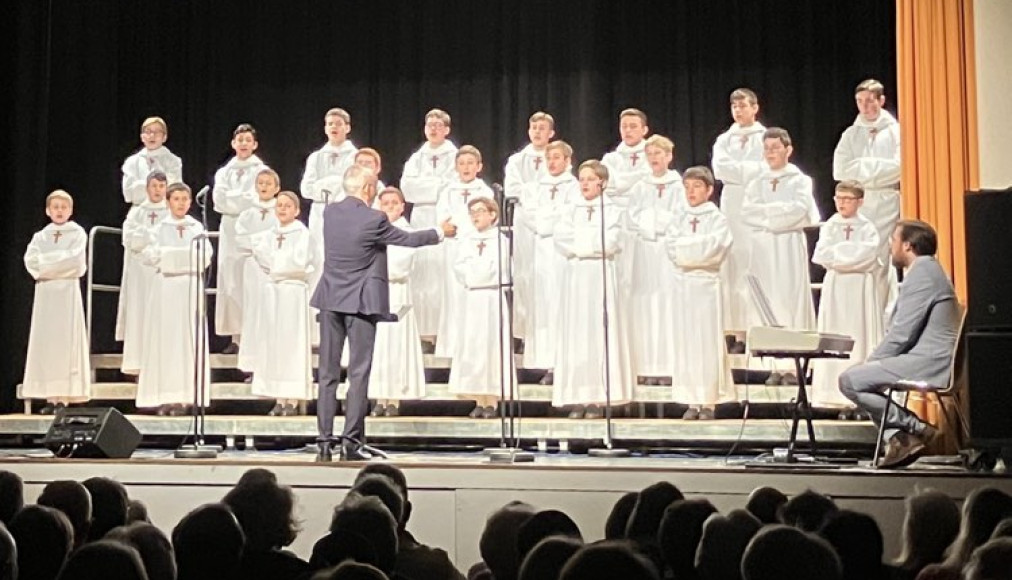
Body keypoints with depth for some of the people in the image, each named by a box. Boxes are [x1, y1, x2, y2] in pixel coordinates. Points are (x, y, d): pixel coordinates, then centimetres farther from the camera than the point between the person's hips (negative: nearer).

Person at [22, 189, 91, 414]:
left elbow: (75, 262, -11)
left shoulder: (77, 233, 4)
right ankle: (50, 397, -1)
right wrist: (60, 260, -11)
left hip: (68, 290, -3)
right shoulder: (40, 236, 14)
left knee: (66, 341, -7)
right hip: (45, 292, 3)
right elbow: (30, 260, -2)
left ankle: (64, 397, -9)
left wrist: (45, 263, -5)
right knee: (45, 341, -1)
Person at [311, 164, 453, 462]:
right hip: (361, 302, -5)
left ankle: (325, 442, 6)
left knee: (327, 372, 7)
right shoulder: (374, 219, -14)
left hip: (330, 299, 5)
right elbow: (407, 239, -1)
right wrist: (440, 232, 17)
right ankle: (351, 441, -2)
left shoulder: (330, 212, 3)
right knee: (359, 372, 1)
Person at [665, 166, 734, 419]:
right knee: (683, 341, 1)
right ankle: (692, 400, 6)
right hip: (681, 284, 3)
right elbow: (672, 248, -1)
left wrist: (686, 246, -7)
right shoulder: (678, 219, 12)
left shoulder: (718, 219, 1)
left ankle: (709, 401, 1)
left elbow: (715, 250, -12)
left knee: (708, 340, -4)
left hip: (707, 286, -3)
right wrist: (700, 245, -11)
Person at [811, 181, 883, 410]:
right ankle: (840, 397, 0)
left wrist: (838, 253, -10)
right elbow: (821, 255, -6)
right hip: (835, 287, 2)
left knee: (860, 338, -3)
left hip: (861, 288, -2)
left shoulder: (867, 228, 3)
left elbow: (868, 256, -13)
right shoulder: (829, 226, 9)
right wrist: (852, 249, -9)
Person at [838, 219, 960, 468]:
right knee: (864, 377, 22)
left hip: (927, 363, -11)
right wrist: (873, 361, 12)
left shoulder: (921, 273, -14)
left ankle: (915, 428, -7)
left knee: (850, 380, -13)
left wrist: (872, 361, -6)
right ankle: (898, 438, 7)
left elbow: (901, 334, -18)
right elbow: (903, 329, 20)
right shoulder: (926, 270, 20)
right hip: (928, 358, 11)